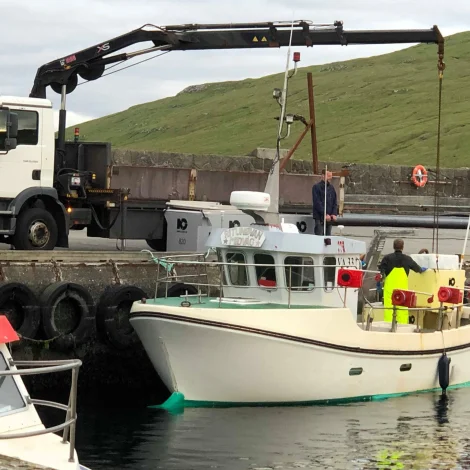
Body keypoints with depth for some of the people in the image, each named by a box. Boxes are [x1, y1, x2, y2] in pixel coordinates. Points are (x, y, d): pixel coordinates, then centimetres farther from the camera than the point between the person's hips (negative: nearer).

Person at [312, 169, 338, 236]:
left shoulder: (331, 188, 14)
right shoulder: (316, 187, -4)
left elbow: (335, 202, 14)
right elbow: (317, 203, -11)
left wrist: (334, 214, -2)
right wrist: (325, 214, -16)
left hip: (329, 218, 6)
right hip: (320, 218, -6)